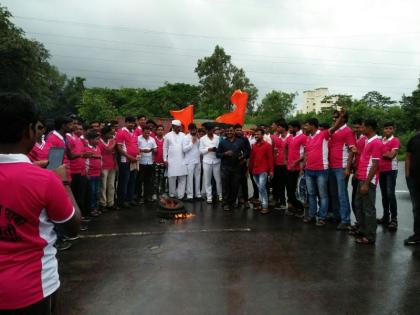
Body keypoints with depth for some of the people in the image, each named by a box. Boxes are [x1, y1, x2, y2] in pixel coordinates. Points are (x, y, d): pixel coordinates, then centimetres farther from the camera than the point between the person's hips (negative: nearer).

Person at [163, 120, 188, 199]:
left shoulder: (183, 135, 8)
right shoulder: (168, 135, 3)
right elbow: (165, 148, 5)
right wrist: (165, 159, 1)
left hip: (182, 160, 2)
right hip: (172, 161, -2)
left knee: (182, 178, 0)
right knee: (172, 178, 2)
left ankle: (180, 195, 7)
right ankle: (172, 195, 16)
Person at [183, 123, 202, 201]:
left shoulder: (197, 137, 13)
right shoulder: (186, 138, -7)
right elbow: (184, 149, -16)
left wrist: (198, 140, 2)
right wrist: (192, 143, -16)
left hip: (197, 160, 6)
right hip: (190, 161, -6)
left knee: (198, 178, 10)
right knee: (190, 178, -4)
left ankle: (198, 194, 18)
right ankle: (190, 195, 2)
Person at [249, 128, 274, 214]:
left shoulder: (267, 145, -3)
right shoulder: (254, 146, 13)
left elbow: (270, 158, -6)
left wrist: (271, 170, -10)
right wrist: (250, 169, 13)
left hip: (263, 170, -6)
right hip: (255, 171, 6)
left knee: (262, 188, -12)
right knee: (259, 188, 12)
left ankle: (265, 206, -6)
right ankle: (261, 204, 22)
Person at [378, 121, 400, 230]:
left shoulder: (395, 140, -7)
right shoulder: (380, 140, 13)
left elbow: (391, 155, -17)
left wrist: (381, 152, -4)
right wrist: (386, 153, -4)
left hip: (391, 170, -6)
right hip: (381, 170, 6)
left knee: (390, 194, -10)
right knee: (384, 194, 12)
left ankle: (394, 219, -5)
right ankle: (386, 216, 21)